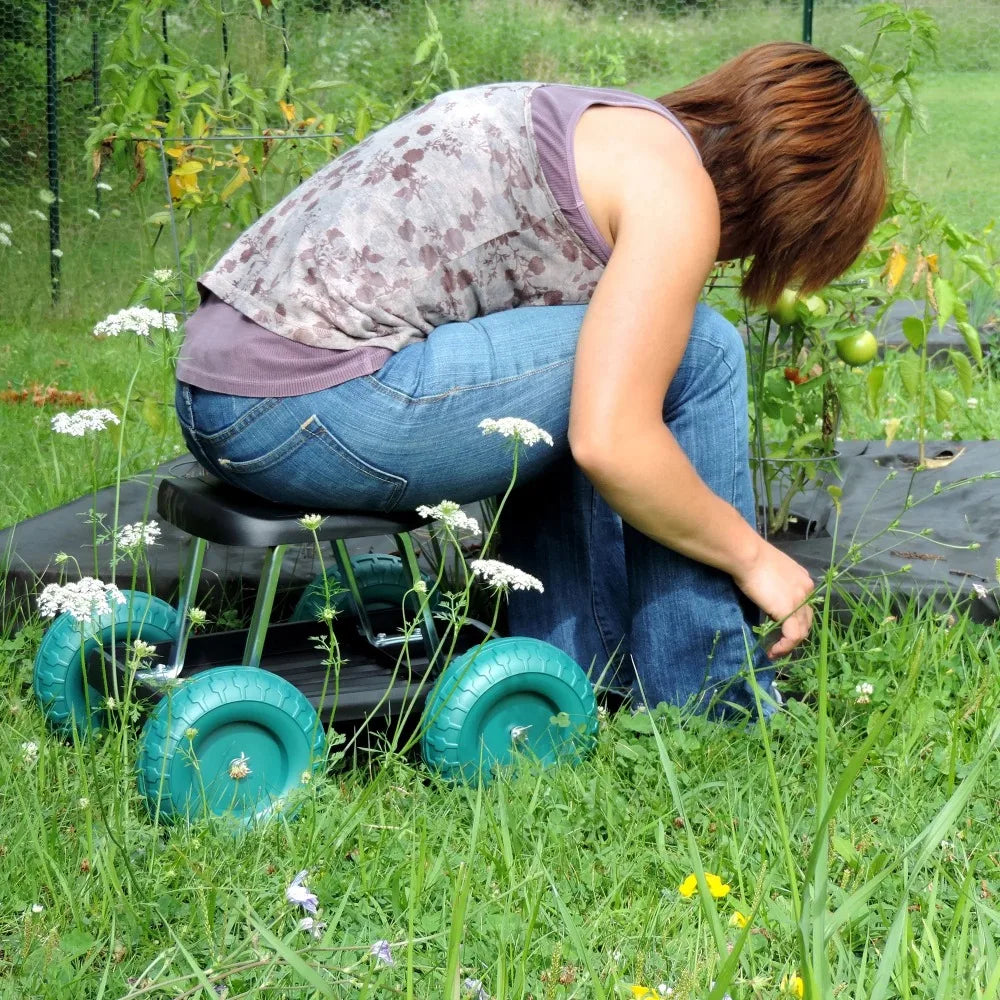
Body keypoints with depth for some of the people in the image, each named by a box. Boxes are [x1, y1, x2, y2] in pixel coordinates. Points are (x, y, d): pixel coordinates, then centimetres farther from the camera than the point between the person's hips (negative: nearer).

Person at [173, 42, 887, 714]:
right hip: (311, 409, -10)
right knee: (699, 353, -3)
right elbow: (612, 446, -16)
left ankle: (580, 673, 23)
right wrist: (752, 557, -1)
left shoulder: (601, 125, 22)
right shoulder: (677, 190, -7)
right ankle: (706, 701, 8)